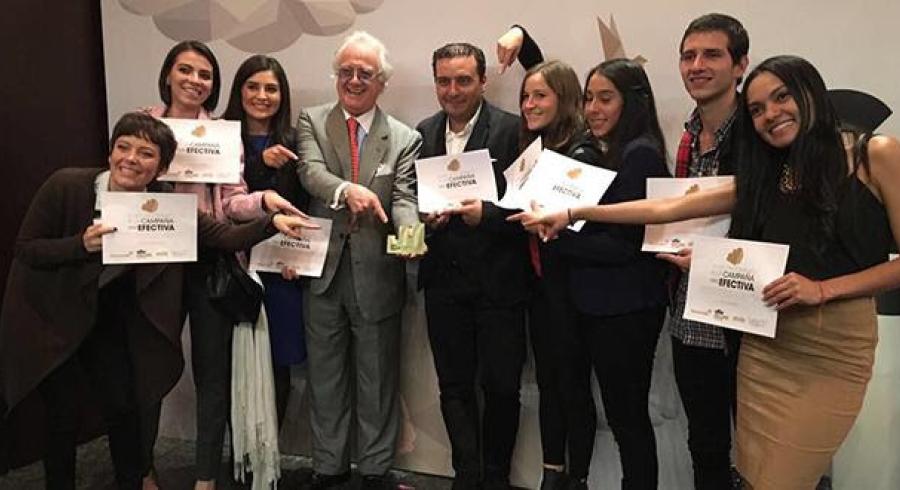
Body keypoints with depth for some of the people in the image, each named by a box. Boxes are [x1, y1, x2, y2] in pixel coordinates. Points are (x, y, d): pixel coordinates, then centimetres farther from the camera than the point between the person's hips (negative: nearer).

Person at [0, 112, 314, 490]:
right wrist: (81, 245, -33)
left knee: (123, 405, 4)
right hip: (48, 315, -2)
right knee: (65, 410, 1)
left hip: (108, 314, 3)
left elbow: (225, 237, -22)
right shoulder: (66, 185, -23)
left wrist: (272, 222, -39)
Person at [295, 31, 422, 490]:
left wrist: (410, 233, -30)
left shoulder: (405, 138, 2)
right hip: (323, 268, 1)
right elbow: (310, 171, -13)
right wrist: (346, 189, -34)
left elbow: (404, 199, -7)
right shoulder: (312, 121, 4)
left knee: (378, 379, 11)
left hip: (377, 274, -1)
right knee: (326, 378, 15)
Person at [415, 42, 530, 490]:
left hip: (499, 281, -4)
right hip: (444, 280, 4)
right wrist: (424, 217, -9)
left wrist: (487, 214, -23)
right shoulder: (423, 133, 8)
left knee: (501, 386, 7)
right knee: (454, 386, 12)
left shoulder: (513, 130, -7)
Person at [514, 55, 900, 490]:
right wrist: (572, 214, 1)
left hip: (836, 349, -4)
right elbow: (664, 208, 5)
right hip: (765, 344, 4)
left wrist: (822, 289, -16)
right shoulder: (760, 178, 10)